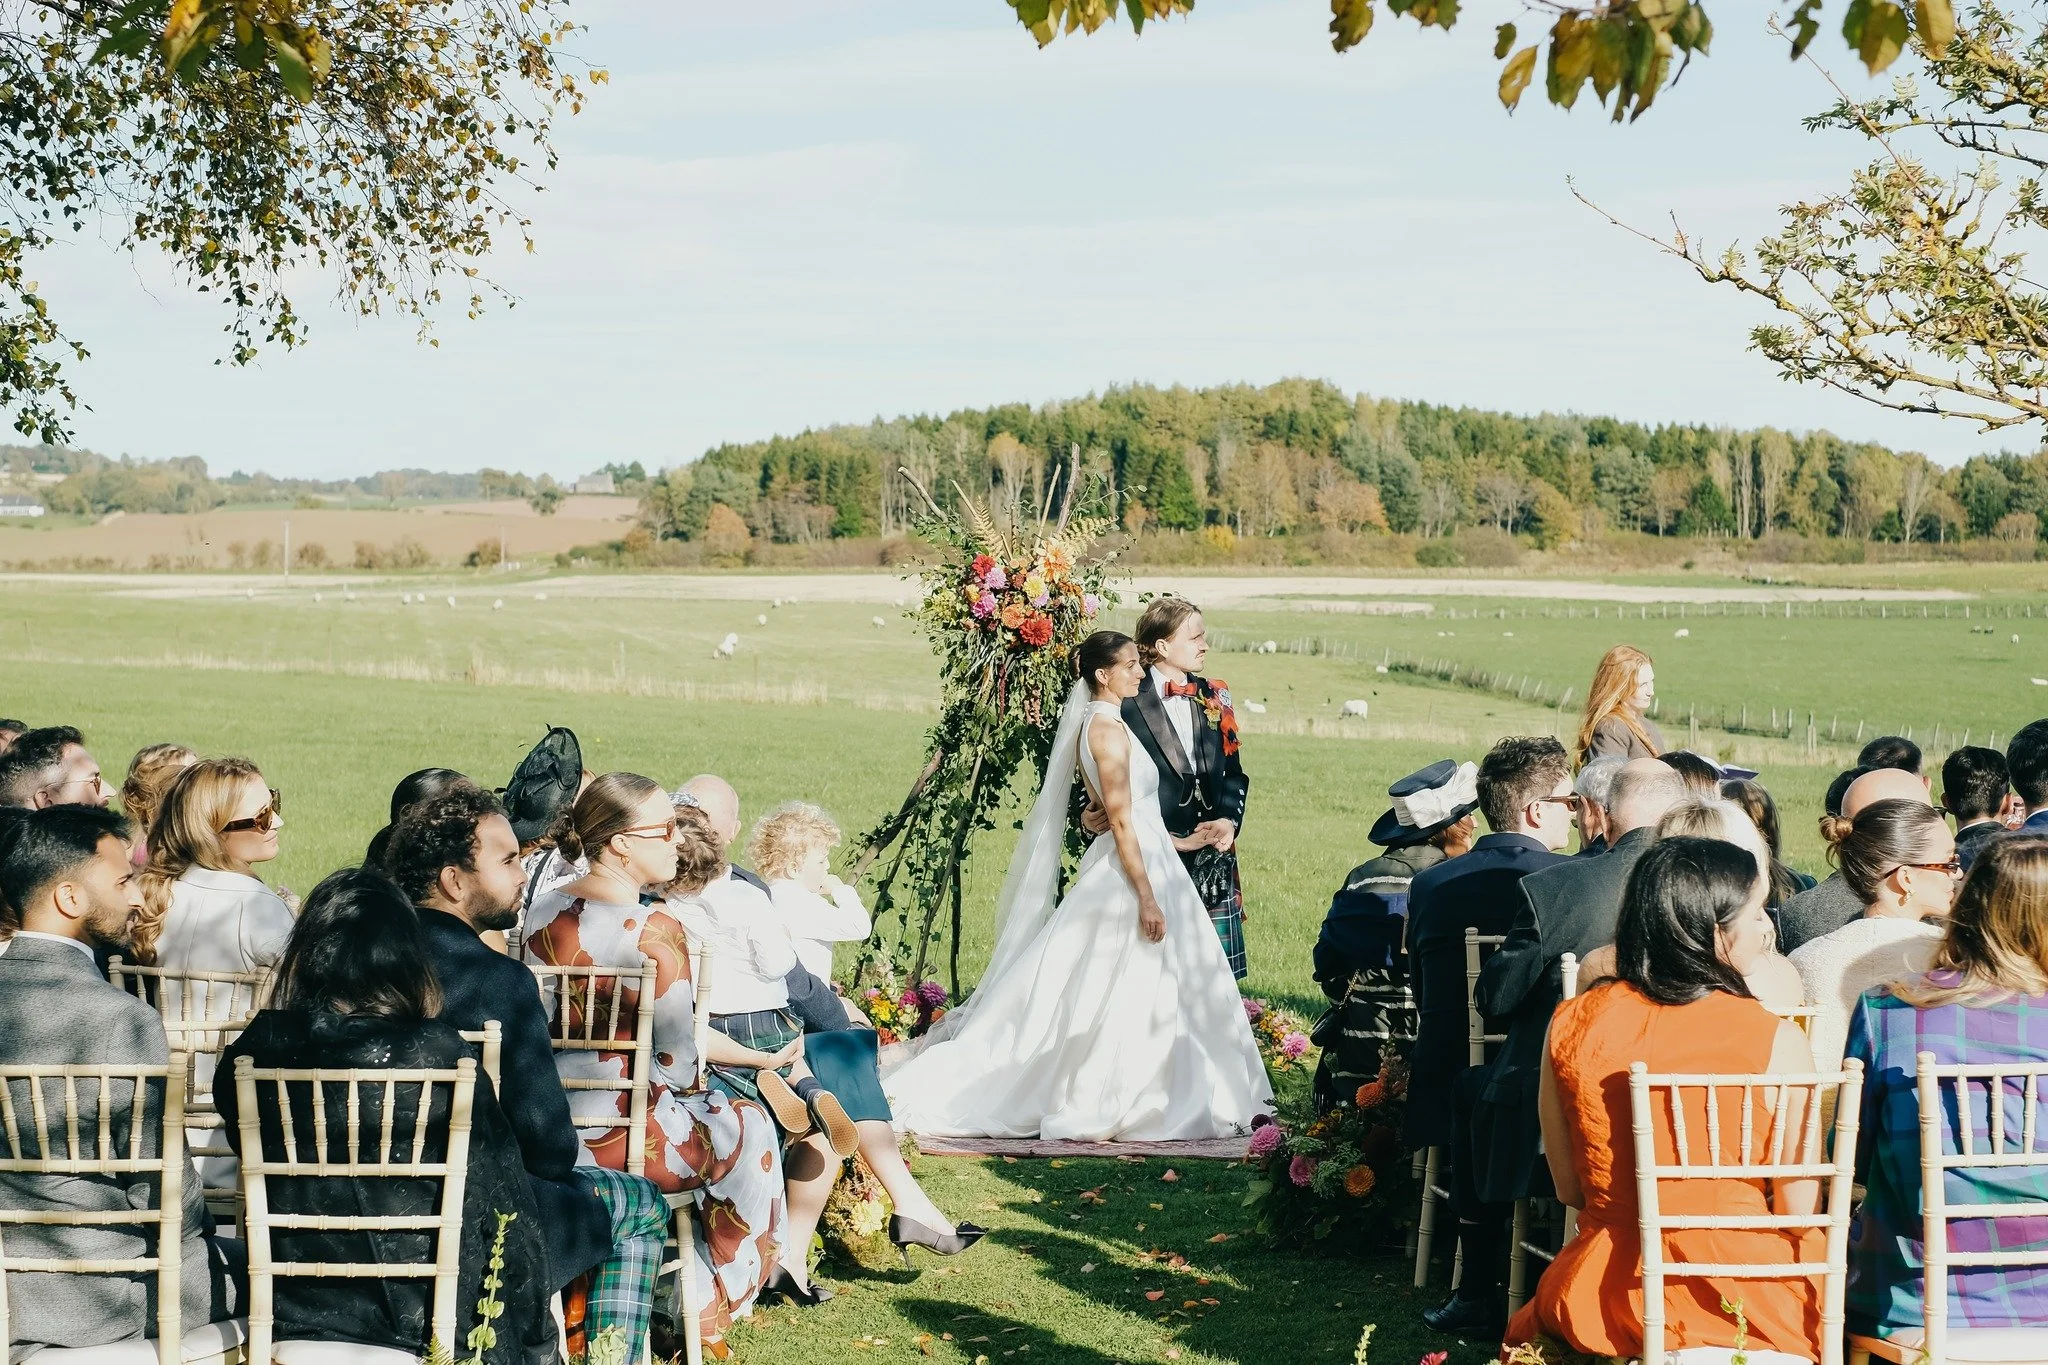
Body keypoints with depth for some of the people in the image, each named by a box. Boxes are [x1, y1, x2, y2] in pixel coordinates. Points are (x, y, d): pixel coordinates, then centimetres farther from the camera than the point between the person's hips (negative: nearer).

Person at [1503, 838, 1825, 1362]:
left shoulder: (1570, 1024, -3)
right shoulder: (1777, 1041, -12)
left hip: (1607, 1296, 3)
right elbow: (1798, 1210, -6)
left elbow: (1571, 1189, 6)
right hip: (1742, 1300, -3)